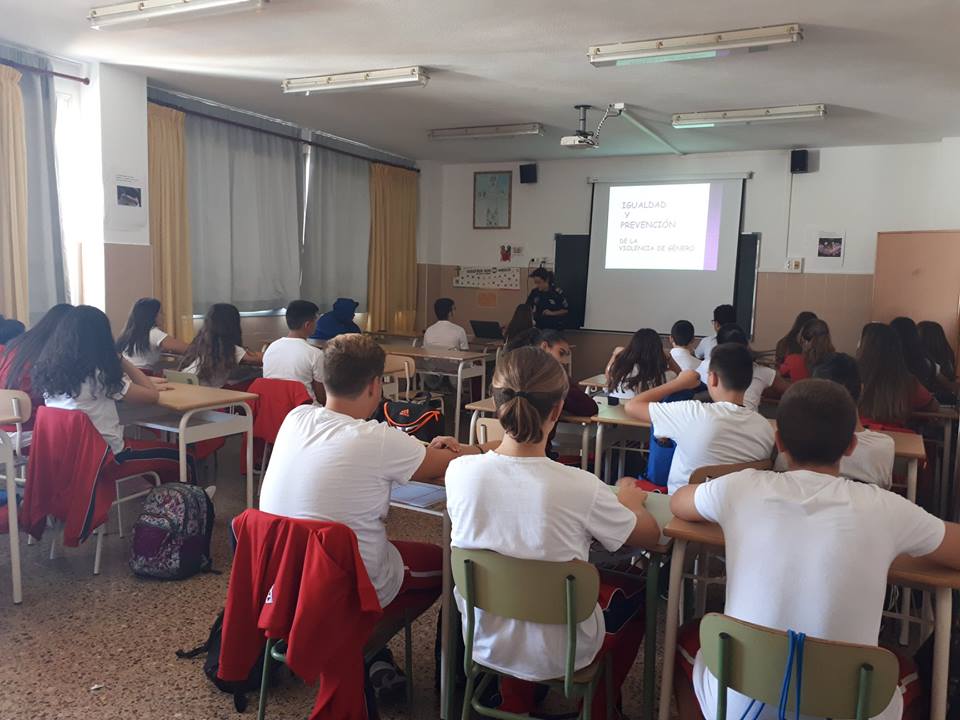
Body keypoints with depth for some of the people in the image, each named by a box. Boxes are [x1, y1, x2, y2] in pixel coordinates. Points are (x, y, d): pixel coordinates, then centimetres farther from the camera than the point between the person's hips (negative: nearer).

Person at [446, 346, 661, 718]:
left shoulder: (460, 471, -20)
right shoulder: (580, 488, -28)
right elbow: (649, 535, -9)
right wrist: (630, 502, 10)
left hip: (483, 640, 3)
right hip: (555, 654, -3)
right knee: (634, 594, 26)